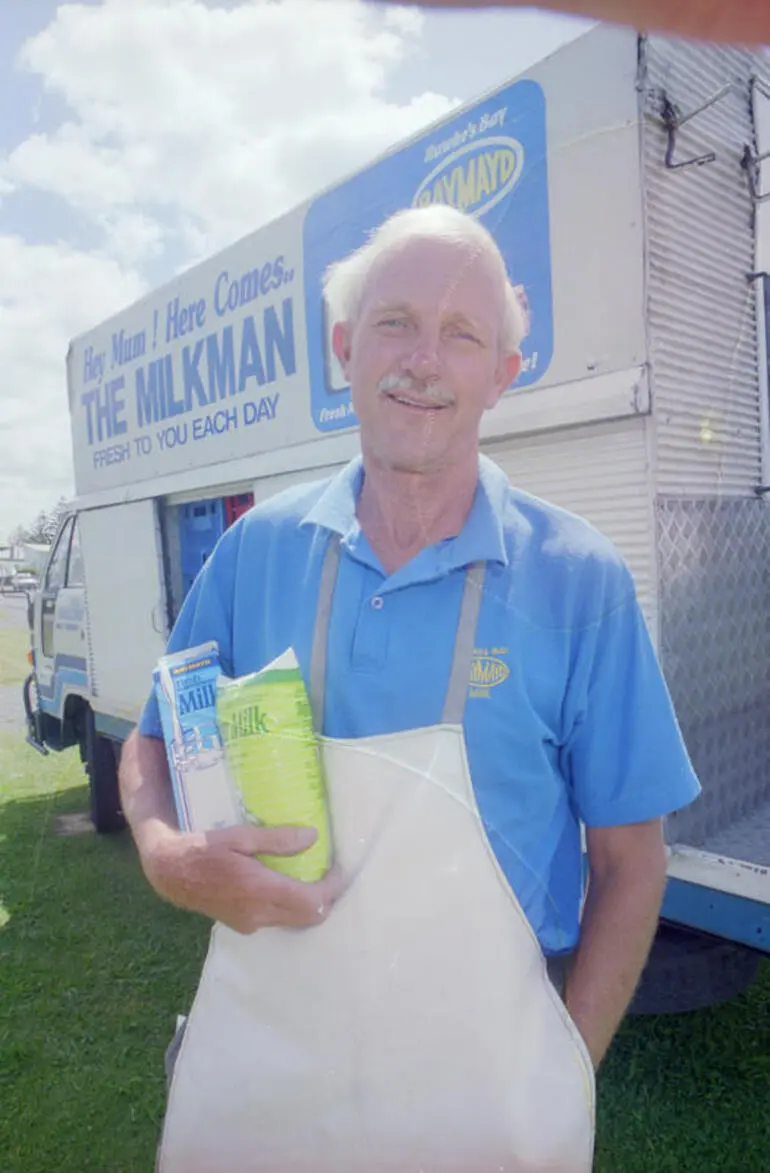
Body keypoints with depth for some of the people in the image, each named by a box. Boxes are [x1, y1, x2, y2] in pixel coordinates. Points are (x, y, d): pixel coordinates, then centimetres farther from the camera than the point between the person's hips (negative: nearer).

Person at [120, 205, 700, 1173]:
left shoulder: (578, 580, -12)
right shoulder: (257, 548, -5)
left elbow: (628, 863, -5)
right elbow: (152, 745, 5)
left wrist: (562, 1080, -8)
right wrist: (167, 856, -14)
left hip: (482, 1067, -1)